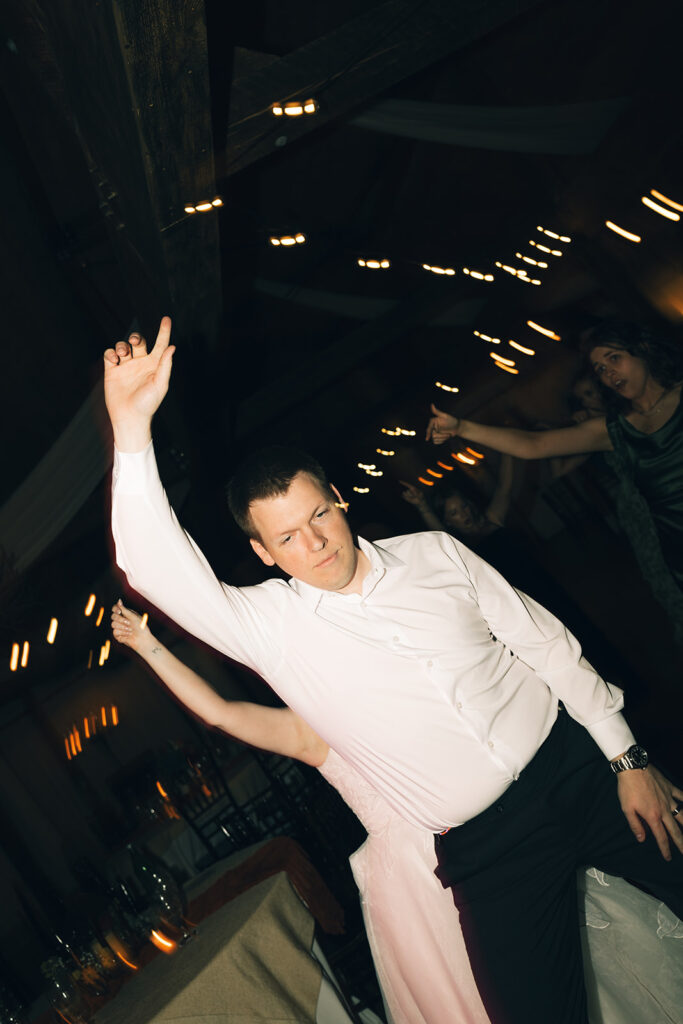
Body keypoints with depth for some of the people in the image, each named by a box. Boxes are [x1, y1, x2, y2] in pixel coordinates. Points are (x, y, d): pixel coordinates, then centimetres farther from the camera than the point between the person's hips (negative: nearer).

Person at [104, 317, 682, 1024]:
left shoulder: (433, 553, -1)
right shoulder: (271, 626, -8)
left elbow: (543, 643, 3)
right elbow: (157, 568, -22)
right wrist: (131, 427, -31)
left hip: (578, 769, 2)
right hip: (486, 849, -2)